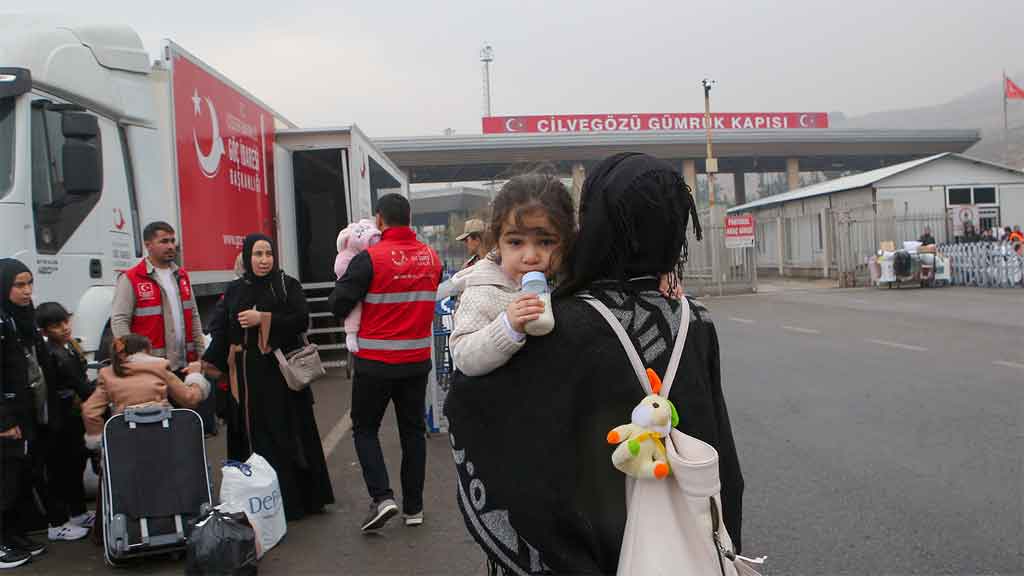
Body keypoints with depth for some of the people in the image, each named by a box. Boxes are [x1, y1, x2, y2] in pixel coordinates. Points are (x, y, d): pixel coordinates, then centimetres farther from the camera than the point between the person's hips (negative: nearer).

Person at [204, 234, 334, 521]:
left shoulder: (288, 285, 2)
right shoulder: (234, 290, 12)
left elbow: (302, 320, -9)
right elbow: (220, 329, 10)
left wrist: (263, 318, -15)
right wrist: (208, 362, -3)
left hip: (280, 373, -3)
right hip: (247, 376, 3)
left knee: (286, 433, -1)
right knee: (253, 436, 3)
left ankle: (296, 498, 7)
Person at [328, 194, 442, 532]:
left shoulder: (370, 259, -16)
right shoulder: (431, 257, 1)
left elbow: (338, 304, -12)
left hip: (376, 362, -4)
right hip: (418, 360, 5)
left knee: (365, 428, 11)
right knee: (413, 431, 14)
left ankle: (381, 497, -3)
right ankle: (413, 507, 20)